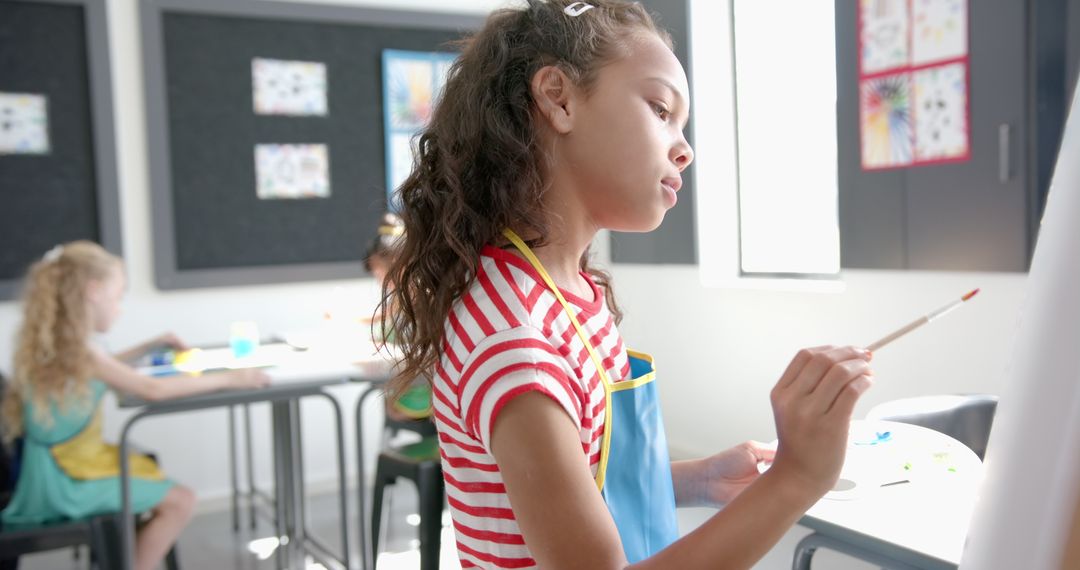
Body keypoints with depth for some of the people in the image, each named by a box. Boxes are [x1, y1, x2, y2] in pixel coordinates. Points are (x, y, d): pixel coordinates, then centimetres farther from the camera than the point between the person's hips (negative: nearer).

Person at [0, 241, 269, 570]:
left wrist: (150, 347, 22)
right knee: (180, 501, -10)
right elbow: (153, 390, -29)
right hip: (67, 480, -10)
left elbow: (105, 370, 29)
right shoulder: (74, 351, -23)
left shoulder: (56, 345, 7)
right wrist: (227, 379, -24)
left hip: (63, 468, 10)